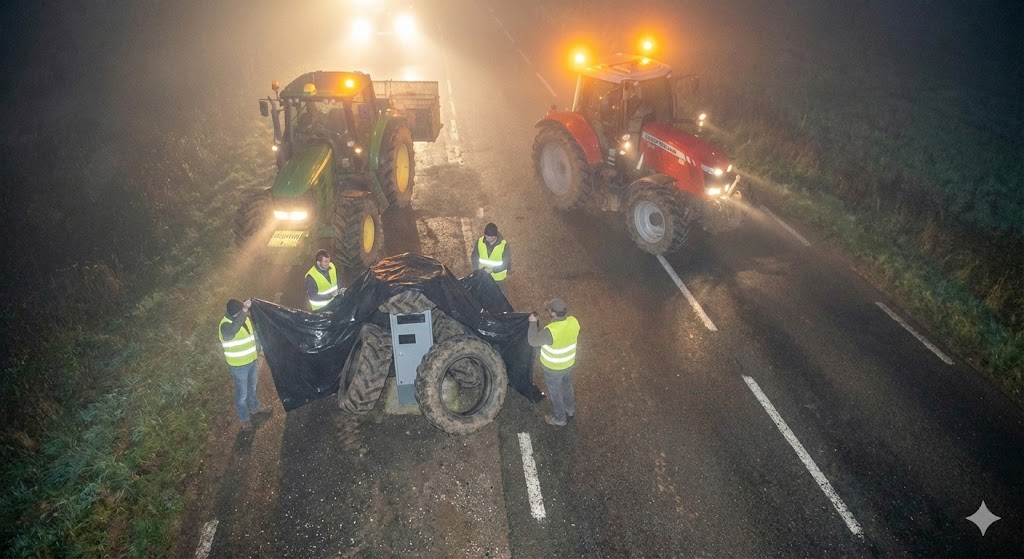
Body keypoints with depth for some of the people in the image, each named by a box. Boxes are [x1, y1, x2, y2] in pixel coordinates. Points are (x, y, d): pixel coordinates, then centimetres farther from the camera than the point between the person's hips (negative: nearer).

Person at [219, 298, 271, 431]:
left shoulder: (245, 318, -5)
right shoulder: (226, 325, -28)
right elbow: (233, 329, -52)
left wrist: (257, 351, 14)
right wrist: (244, 310, -57)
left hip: (251, 361, 7)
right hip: (239, 366, -7)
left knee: (252, 387, 28)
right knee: (242, 393, 11)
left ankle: (255, 407, 50)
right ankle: (244, 419, 29)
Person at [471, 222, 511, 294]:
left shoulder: (504, 245, -26)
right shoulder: (479, 242, -17)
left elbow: (507, 263, -19)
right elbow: (474, 257, -4)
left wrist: (493, 269, -30)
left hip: (498, 278, -3)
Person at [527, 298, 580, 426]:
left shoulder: (551, 331, -39)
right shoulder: (573, 322, -20)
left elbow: (533, 341, -24)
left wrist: (533, 322, -14)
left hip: (553, 368, -6)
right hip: (569, 364, 6)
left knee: (555, 393, 19)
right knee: (567, 386, 32)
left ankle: (560, 419, 41)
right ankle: (570, 409, 56)